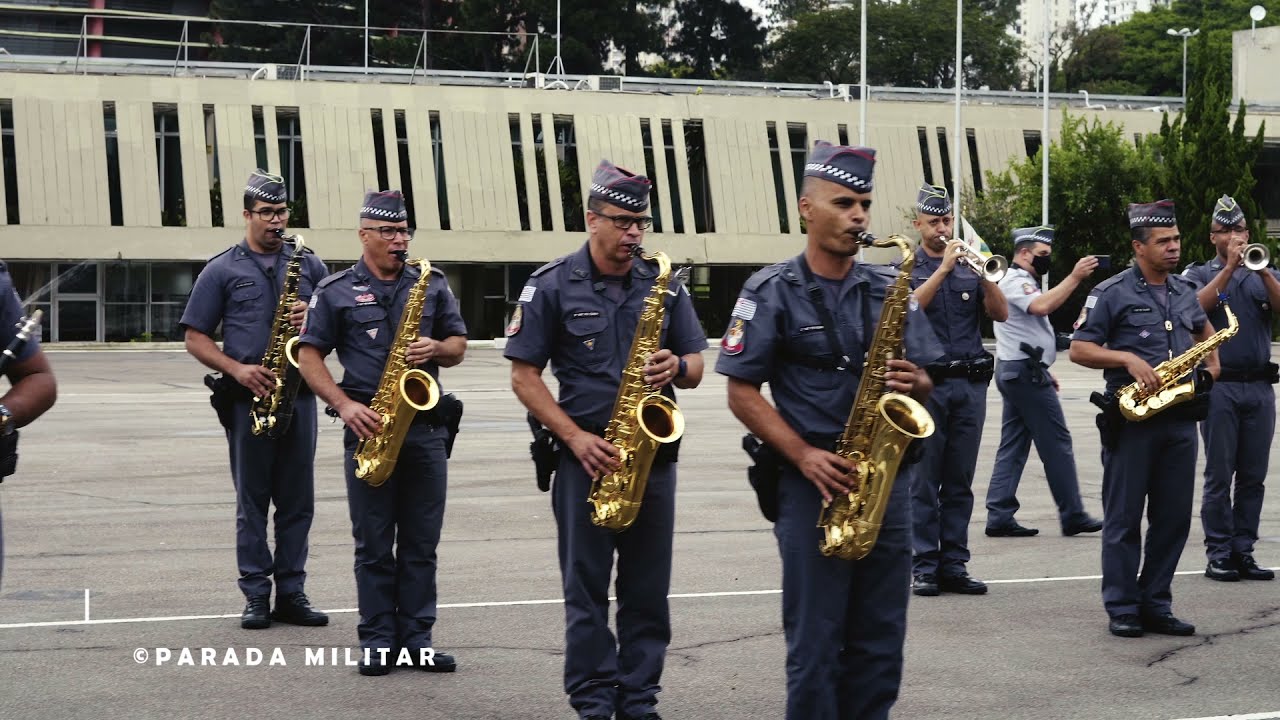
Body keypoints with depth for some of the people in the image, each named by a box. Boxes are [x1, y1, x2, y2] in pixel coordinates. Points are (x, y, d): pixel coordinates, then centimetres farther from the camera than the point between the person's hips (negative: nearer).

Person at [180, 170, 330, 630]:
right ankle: (256, 595, 7)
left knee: (298, 501, 4)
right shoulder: (222, 270, 4)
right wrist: (237, 369, -12)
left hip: (298, 395, 3)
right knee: (252, 501, 2)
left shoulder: (307, 264, 13)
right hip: (248, 397, -2)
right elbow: (196, 338, 3)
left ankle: (291, 594, 10)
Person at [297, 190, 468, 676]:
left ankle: (417, 638, 11)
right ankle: (378, 641, 8)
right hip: (368, 427, -2)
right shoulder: (336, 291, 3)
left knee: (421, 542, 5)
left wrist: (436, 349, -9)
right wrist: (344, 404, -12)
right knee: (373, 543, 2)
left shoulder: (432, 285, 12)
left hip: (425, 427, 3)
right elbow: (309, 356, 1)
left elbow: (457, 346, 15)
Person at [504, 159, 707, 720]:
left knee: (648, 589, 6)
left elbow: (695, 366, 11)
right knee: (587, 588, 2)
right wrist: (577, 438, -14)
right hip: (586, 457, -3)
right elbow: (524, 376, -4)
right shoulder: (552, 286, -3)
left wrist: (677, 367, -14)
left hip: (652, 454, 3)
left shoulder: (664, 285, 8)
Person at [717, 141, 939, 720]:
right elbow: (742, 391, -5)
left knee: (880, 640, 8)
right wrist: (804, 455, -16)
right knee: (816, 642, 0)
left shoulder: (890, 288, 9)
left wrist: (914, 382, -12)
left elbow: (925, 377, 13)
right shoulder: (772, 292, -3)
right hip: (813, 484, -4)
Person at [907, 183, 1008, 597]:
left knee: (960, 481, 6)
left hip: (970, 383, 4)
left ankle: (954, 566, 10)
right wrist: (943, 268, -18)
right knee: (923, 480, -3)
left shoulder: (970, 267, 13)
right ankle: (923, 567, 1)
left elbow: (1000, 314, 3)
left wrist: (986, 275, -12)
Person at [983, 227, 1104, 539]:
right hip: (1026, 372, -11)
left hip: (1015, 372, 11)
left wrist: (1043, 371, 23)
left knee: (1014, 445, 6)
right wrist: (1075, 277, -30)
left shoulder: (1020, 282, 22)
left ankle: (999, 517, 3)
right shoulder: (1016, 281, -11)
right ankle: (1072, 516, -1)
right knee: (1056, 443, -5)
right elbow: (1042, 306, -32)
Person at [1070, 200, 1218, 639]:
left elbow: (1204, 329, 33)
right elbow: (1079, 350, -6)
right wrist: (1128, 359, -19)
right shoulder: (1112, 293, -4)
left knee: (1173, 519, 7)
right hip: (1131, 419, -6)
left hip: (1179, 420, 6)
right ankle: (1122, 609, 6)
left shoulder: (1185, 291, 14)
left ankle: (1156, 605, 16)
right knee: (1124, 518, 0)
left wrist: (1212, 364, 14)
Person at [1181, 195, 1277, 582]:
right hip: (1219, 386, -3)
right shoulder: (1200, 274, 8)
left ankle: (1243, 551, 8)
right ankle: (1219, 554, 0)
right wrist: (1230, 266, -15)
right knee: (1219, 475, -3)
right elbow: (1199, 305, -13)